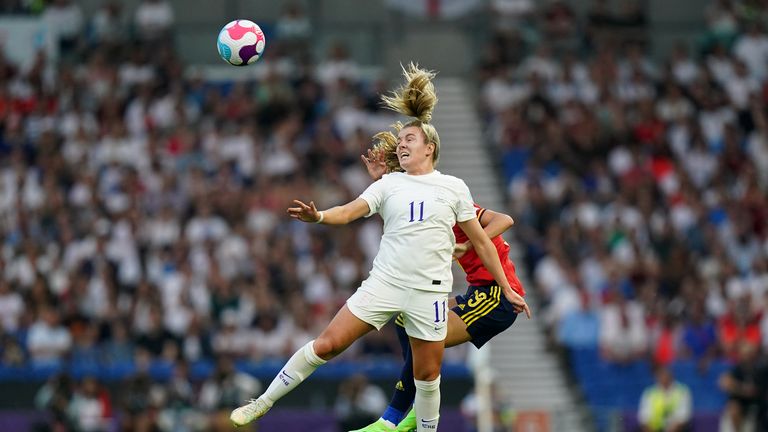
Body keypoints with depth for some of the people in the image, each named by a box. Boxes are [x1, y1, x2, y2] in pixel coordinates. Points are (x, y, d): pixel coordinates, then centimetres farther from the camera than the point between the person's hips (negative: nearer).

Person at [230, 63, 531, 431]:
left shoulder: (454, 188, 3)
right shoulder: (389, 184, 5)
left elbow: (481, 241, 8)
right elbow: (348, 212, -7)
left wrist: (507, 289, 8)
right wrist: (317, 217, -29)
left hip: (429, 291, -1)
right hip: (383, 285, 1)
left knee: (427, 376, 2)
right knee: (326, 345, -5)